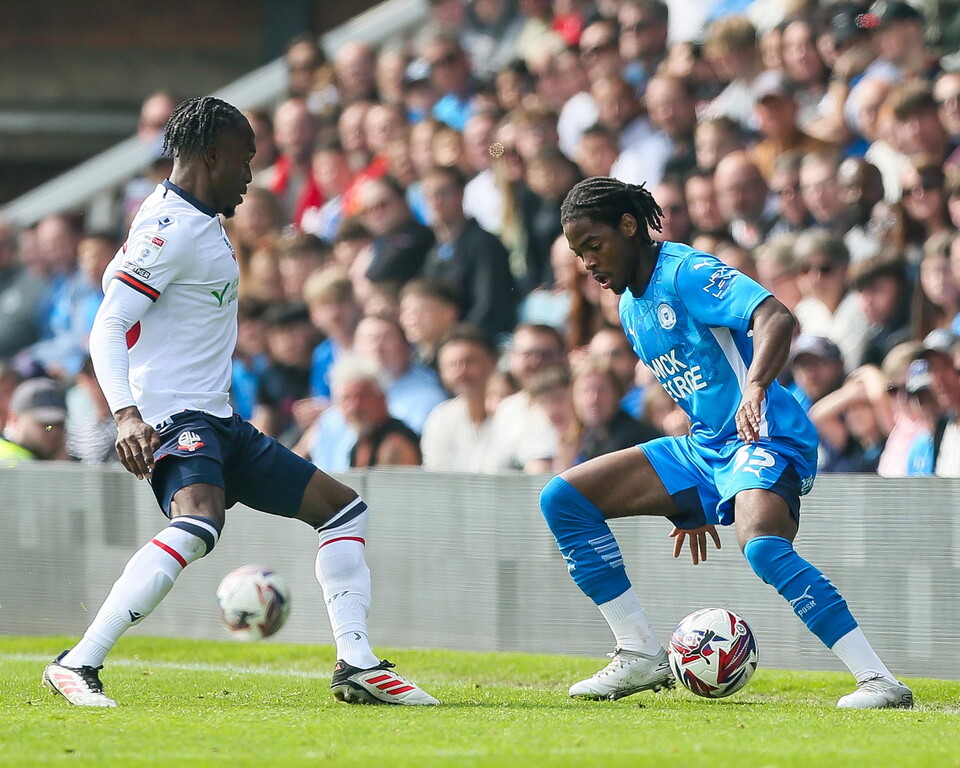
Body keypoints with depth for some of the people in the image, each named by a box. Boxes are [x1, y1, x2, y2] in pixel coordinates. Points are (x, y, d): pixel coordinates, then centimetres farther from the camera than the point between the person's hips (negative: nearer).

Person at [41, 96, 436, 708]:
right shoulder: (172, 228, -14)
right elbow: (107, 327, -20)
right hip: (176, 417, -11)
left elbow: (117, 274, 32)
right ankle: (77, 666, -34)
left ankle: (357, 666, 9)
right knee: (198, 525, -37)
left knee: (344, 509, 12)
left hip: (218, 420, 11)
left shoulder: (199, 220, 17)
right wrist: (127, 415, -33)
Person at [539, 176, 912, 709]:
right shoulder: (631, 309, 15)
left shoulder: (687, 272, -13)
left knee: (761, 547, -37)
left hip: (766, 440, -10)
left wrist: (754, 387, -47)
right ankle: (642, 657, 5)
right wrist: (693, 502, 26)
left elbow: (776, 318, -28)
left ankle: (880, 681, -34)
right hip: (704, 448, 10)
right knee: (563, 500, 3)